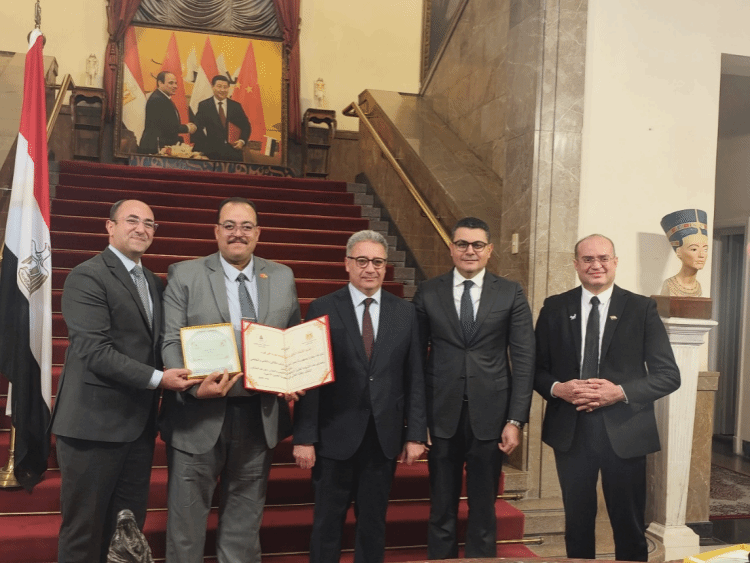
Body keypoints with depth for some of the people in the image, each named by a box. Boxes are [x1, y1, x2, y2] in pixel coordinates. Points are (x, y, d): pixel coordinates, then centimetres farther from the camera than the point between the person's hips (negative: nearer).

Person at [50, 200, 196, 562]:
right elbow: (94, 350, -19)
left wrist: (181, 374, -3)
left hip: (139, 423, 7)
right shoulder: (87, 277, -10)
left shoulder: (154, 284, 15)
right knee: (85, 531, 5)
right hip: (95, 422, -7)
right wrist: (156, 378, -22)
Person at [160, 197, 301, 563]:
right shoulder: (184, 275, -1)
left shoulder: (282, 278, 8)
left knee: (246, 516, 16)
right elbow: (171, 341, -7)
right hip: (198, 416, -2)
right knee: (187, 513, 9)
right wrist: (194, 385, -23)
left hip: (260, 417, 3)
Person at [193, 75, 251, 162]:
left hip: (233, 153, 2)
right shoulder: (203, 106, 5)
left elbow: (246, 126, 14)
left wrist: (242, 141, -2)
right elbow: (198, 127, 0)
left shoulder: (236, 106, 11)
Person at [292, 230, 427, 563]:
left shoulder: (405, 313, 4)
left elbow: (414, 379, 5)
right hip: (335, 437, -2)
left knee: (373, 523, 14)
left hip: (384, 437, 2)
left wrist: (415, 434, 1)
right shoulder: (323, 309, -4)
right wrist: (304, 438, -9)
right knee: (327, 523, 9)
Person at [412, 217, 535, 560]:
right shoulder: (428, 293, 2)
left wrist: (516, 420, -7)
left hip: (490, 415, 0)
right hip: (442, 415, 1)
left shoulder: (511, 294, 1)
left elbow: (523, 361, -1)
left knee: (484, 507, 12)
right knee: (442, 508, 11)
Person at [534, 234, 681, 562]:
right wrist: (558, 388, -14)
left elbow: (668, 375, -3)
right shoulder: (554, 308, 4)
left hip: (624, 433, -1)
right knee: (577, 522, 15)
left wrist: (620, 392, -17)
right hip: (570, 432, 2)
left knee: (629, 526, 9)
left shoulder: (642, 309, -1)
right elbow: (537, 368, 7)